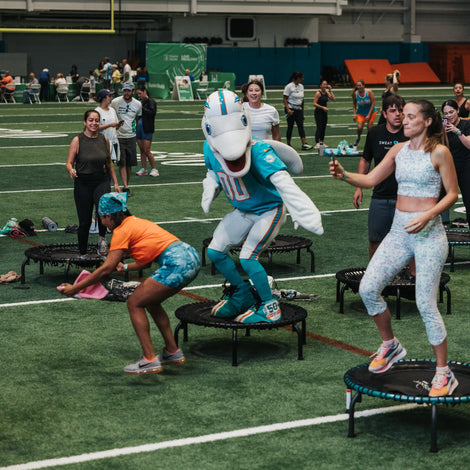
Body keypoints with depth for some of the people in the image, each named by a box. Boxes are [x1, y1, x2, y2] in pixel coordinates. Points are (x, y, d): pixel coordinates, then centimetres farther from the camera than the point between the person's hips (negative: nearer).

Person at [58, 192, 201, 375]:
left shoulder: (122, 231, -3)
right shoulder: (135, 222, 23)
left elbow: (106, 269, -6)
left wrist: (75, 288, -1)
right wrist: (126, 267, 37)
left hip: (177, 263, -9)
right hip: (190, 255, 9)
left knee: (135, 303, 0)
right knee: (150, 301, 23)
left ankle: (150, 360, -3)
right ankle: (173, 353, 27)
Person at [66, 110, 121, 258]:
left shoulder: (104, 140, 5)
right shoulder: (77, 140, -4)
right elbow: (69, 163, -3)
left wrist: (115, 182, 15)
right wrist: (71, 170, -26)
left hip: (101, 181, 1)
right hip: (83, 183, -1)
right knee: (85, 222, 3)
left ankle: (102, 238, -7)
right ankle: (83, 254, 19)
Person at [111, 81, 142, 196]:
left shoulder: (138, 104, 3)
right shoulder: (115, 102, -6)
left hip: (131, 137, 3)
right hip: (118, 137, -3)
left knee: (129, 163, 6)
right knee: (122, 163, -8)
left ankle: (126, 185, 20)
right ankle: (126, 187, -12)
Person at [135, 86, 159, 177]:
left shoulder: (151, 102, -6)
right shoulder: (140, 102, 12)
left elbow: (152, 112, -21)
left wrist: (142, 108, -22)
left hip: (147, 129, -7)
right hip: (139, 128, 7)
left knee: (147, 151, -8)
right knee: (142, 150, 9)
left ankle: (154, 169, 1)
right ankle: (143, 169, 15)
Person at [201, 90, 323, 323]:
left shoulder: (259, 151, -33)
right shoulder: (210, 149, -14)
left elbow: (284, 184, -42)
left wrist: (306, 215, -52)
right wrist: (209, 191, -10)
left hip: (269, 210, -7)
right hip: (242, 211, 7)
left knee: (247, 258, -16)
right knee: (215, 251, 5)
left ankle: (270, 307, 3)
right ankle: (243, 295, 27)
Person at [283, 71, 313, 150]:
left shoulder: (301, 86, 10)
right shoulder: (289, 86, -10)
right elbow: (284, 98, -11)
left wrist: (302, 108, 15)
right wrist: (288, 109, -20)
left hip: (299, 109, 5)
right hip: (291, 109, -5)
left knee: (301, 126, -5)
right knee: (290, 127, 2)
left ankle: (304, 144, -13)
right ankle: (288, 144, 13)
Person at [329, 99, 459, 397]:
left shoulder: (439, 152, -7)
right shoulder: (398, 150, 9)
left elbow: (452, 194, -5)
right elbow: (370, 180, 8)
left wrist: (426, 216, -20)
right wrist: (344, 175, -11)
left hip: (429, 234, -6)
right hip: (399, 232, 6)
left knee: (426, 304, -8)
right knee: (368, 288, -3)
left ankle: (444, 374, 5)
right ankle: (390, 346, 20)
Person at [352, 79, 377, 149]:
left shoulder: (369, 92, -18)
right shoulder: (355, 93, -13)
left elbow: (373, 103, -14)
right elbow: (354, 104, 1)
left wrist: (369, 115, -17)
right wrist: (354, 114, -9)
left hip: (371, 112, -1)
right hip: (361, 113, 1)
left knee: (369, 128, -6)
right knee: (359, 127, -15)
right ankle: (358, 138, 16)